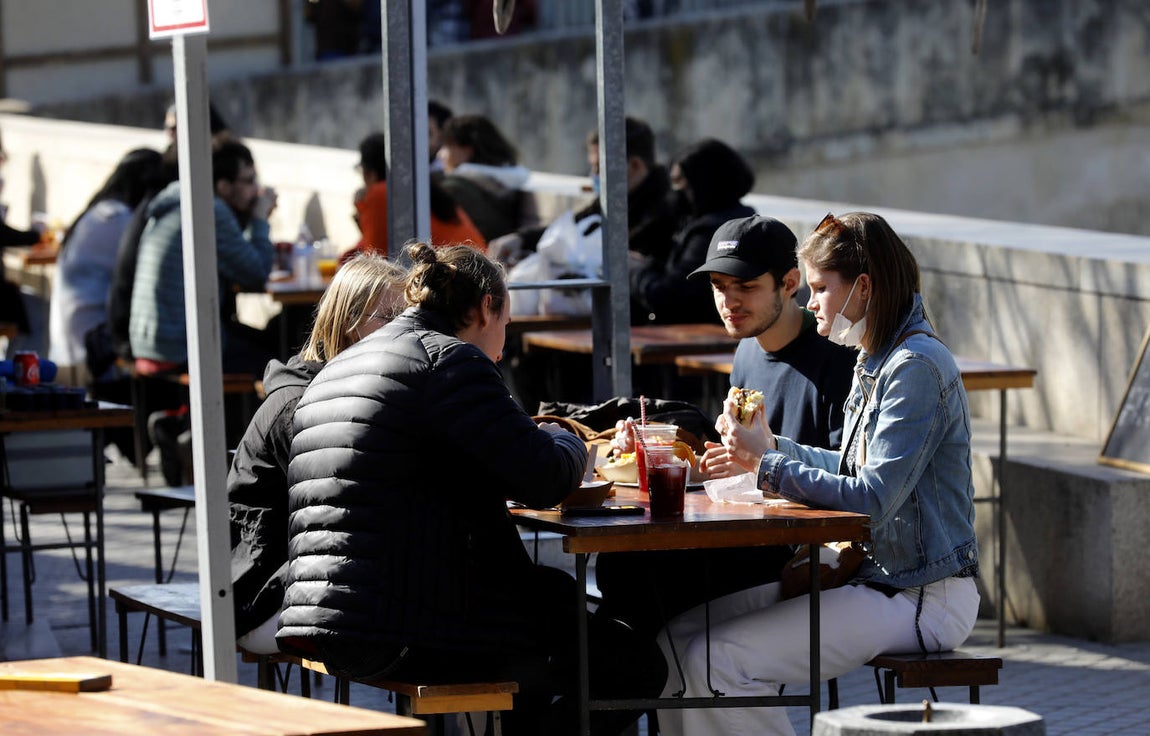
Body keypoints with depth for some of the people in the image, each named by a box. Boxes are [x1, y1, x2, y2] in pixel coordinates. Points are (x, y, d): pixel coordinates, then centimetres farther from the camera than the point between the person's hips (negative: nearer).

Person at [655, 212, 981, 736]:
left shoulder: (917, 367, -17)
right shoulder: (876, 362, 14)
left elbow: (873, 499, -23)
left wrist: (768, 464, -15)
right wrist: (772, 448, 16)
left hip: (920, 596, -10)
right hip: (869, 573, 10)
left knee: (719, 662, -22)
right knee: (676, 634, 2)